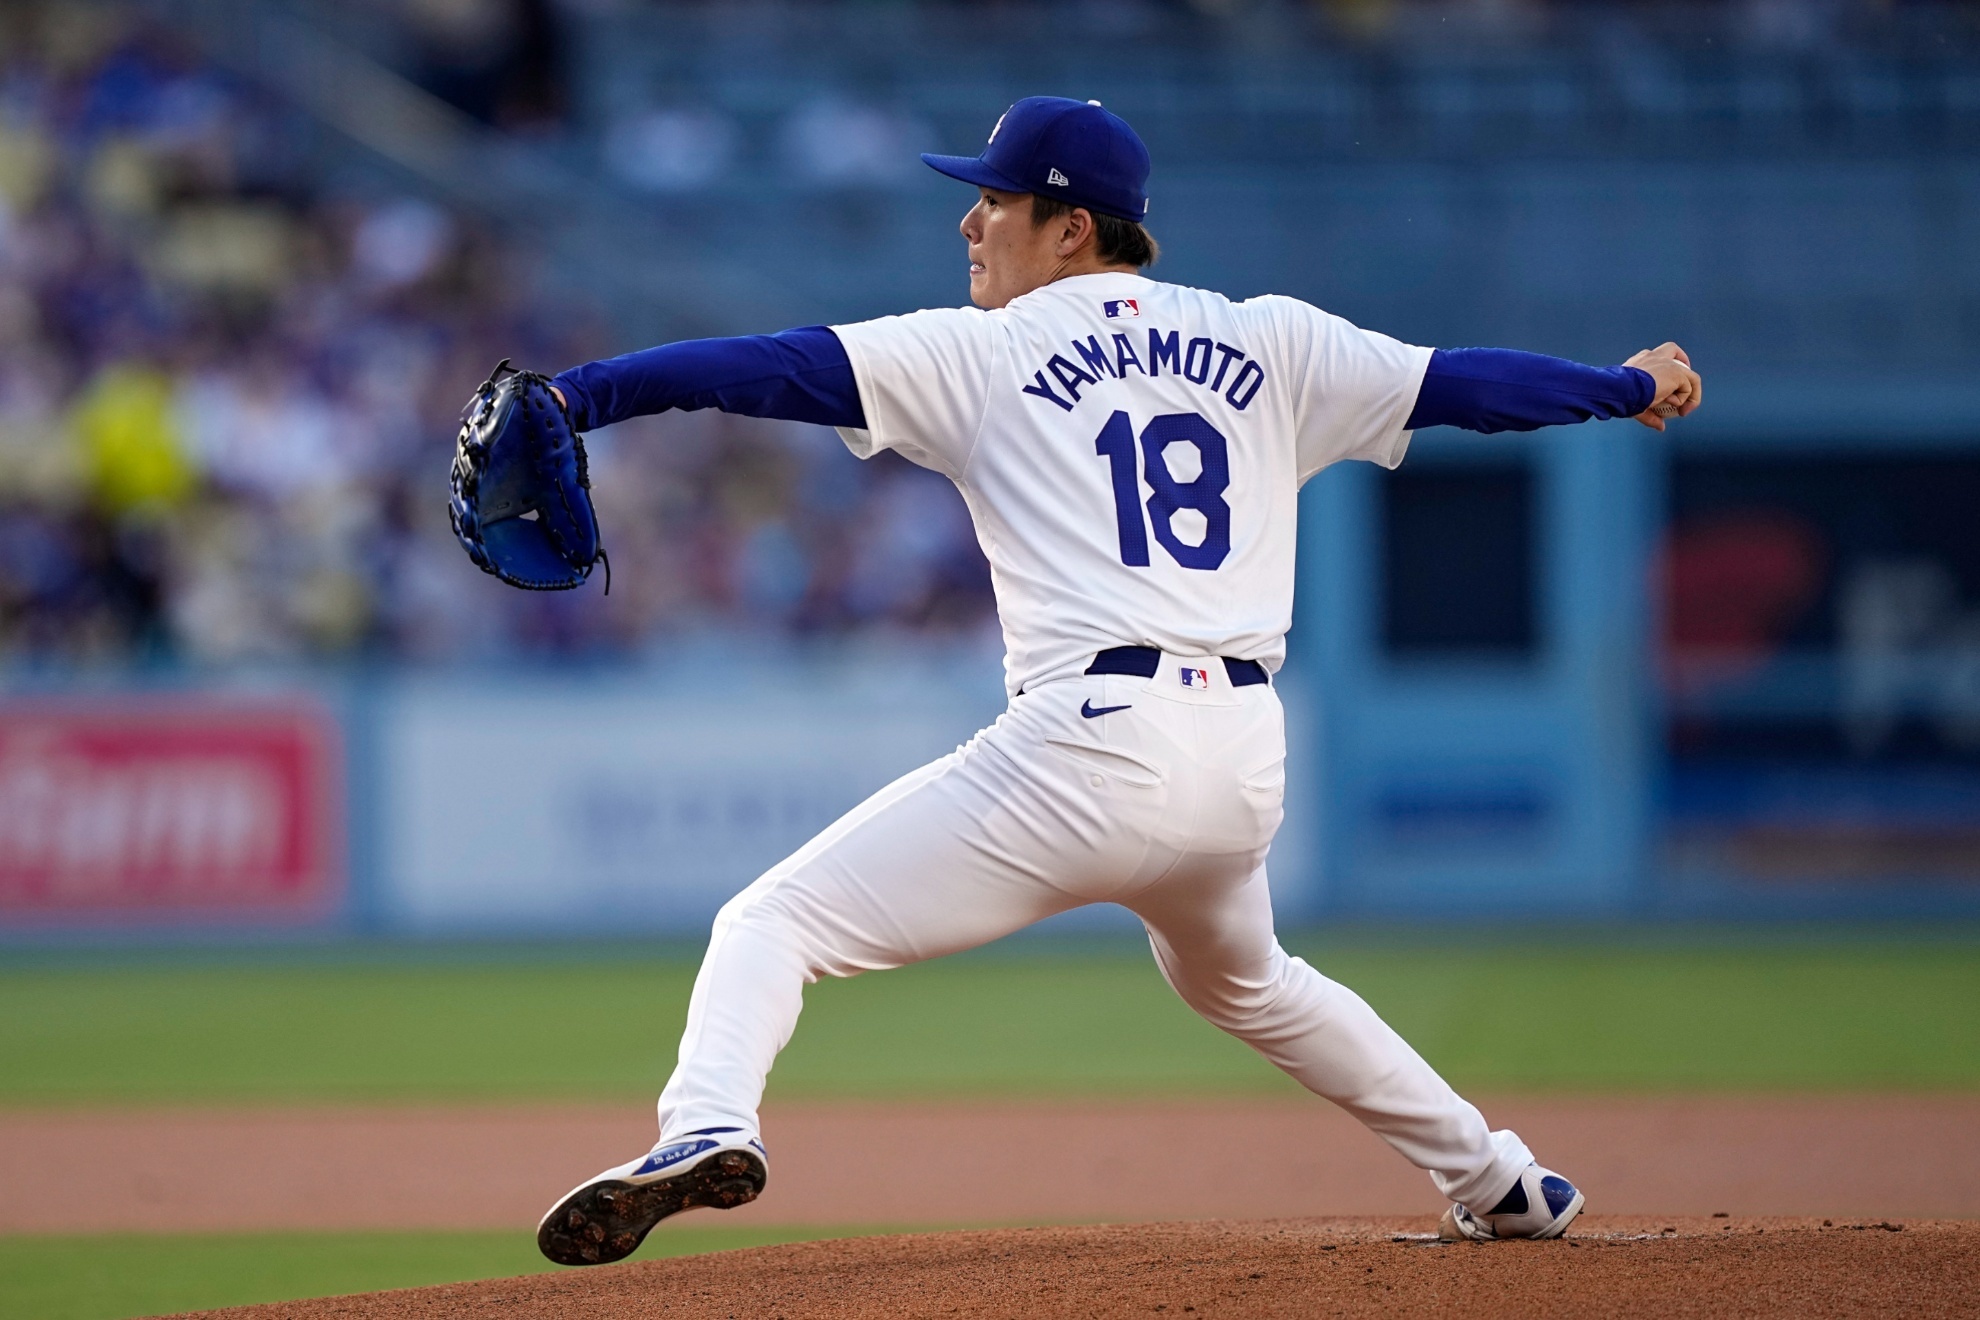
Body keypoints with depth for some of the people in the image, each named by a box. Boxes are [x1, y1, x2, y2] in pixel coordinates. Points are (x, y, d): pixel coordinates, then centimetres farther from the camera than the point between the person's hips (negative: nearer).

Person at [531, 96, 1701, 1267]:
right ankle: (1501, 1182, 40)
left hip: (1089, 751, -6)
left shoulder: (981, 353, 4)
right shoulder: (1266, 346, 16)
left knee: (772, 924, -4)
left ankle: (708, 1127, -32)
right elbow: (1461, 382, 22)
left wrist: (574, 396, -9)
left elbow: (773, 369, -4)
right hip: (1247, 763, 6)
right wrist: (1629, 387, 38)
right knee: (1241, 980, 37)